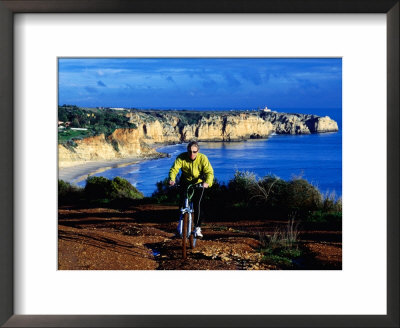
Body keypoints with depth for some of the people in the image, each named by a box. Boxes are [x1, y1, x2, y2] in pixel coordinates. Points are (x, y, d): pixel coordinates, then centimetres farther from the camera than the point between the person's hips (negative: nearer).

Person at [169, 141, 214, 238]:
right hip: (185, 182, 2)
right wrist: (172, 179, -48)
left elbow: (209, 172, -31)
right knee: (182, 203, -4)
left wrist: (207, 182, -51)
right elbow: (174, 169, -27)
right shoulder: (181, 157, -21)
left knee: (196, 204, -12)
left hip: (198, 183, -2)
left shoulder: (203, 158, -24)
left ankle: (197, 228, -4)